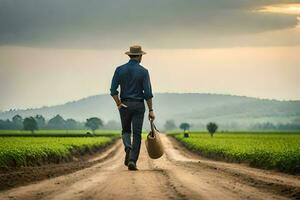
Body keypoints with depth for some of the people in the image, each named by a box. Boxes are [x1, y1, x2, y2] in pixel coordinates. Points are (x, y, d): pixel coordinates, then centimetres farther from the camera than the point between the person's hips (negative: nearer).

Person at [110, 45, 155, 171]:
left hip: (124, 105, 2)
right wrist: (151, 110, -5)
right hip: (138, 105, -2)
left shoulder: (119, 70, 0)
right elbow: (148, 93, -10)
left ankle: (128, 147, -13)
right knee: (137, 134, 3)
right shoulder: (143, 71, -6)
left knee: (126, 131, 18)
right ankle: (132, 160, -9)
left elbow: (113, 90, -7)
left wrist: (118, 104, -5)